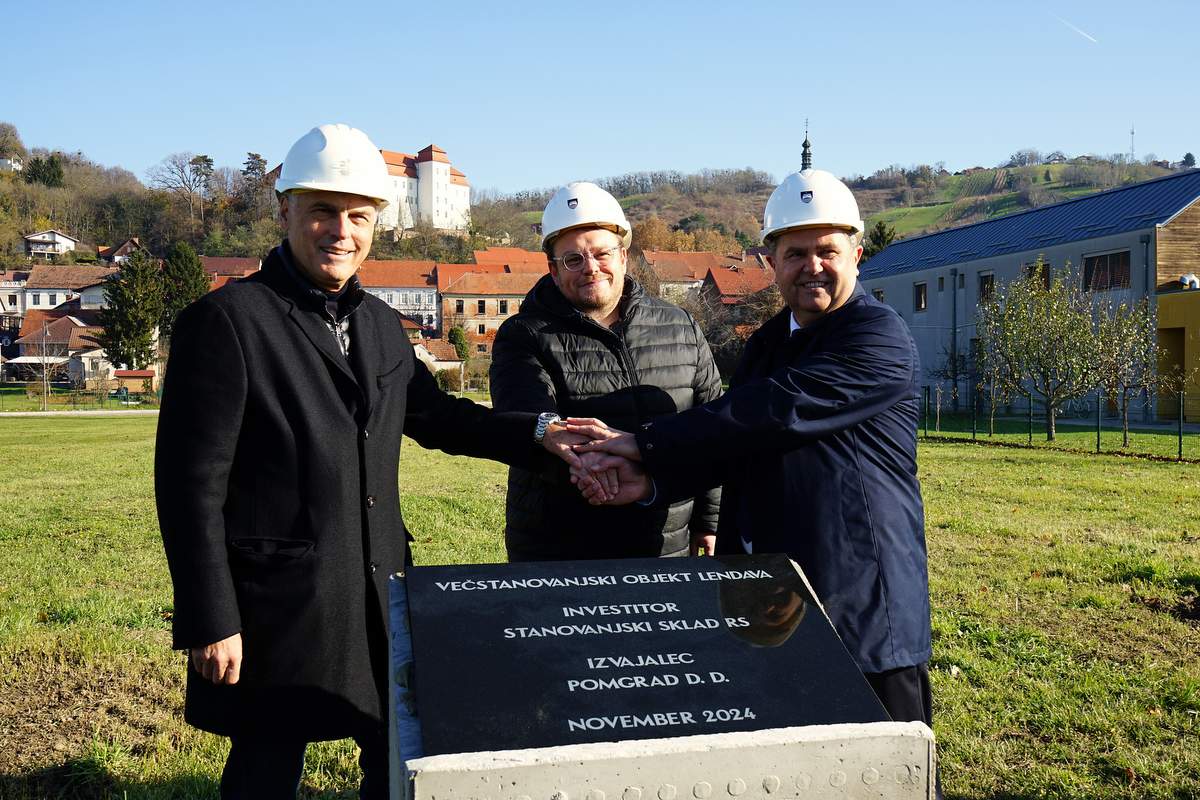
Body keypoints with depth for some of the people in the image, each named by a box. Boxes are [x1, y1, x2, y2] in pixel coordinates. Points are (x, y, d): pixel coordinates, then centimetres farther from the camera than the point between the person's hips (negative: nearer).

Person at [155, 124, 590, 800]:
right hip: (279, 613, -6)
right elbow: (192, 485, -15)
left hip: (382, 599, 7)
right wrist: (211, 623, -15)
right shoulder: (226, 320, -13)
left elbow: (432, 412, 20)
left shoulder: (380, 323, 9)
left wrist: (536, 434, 7)